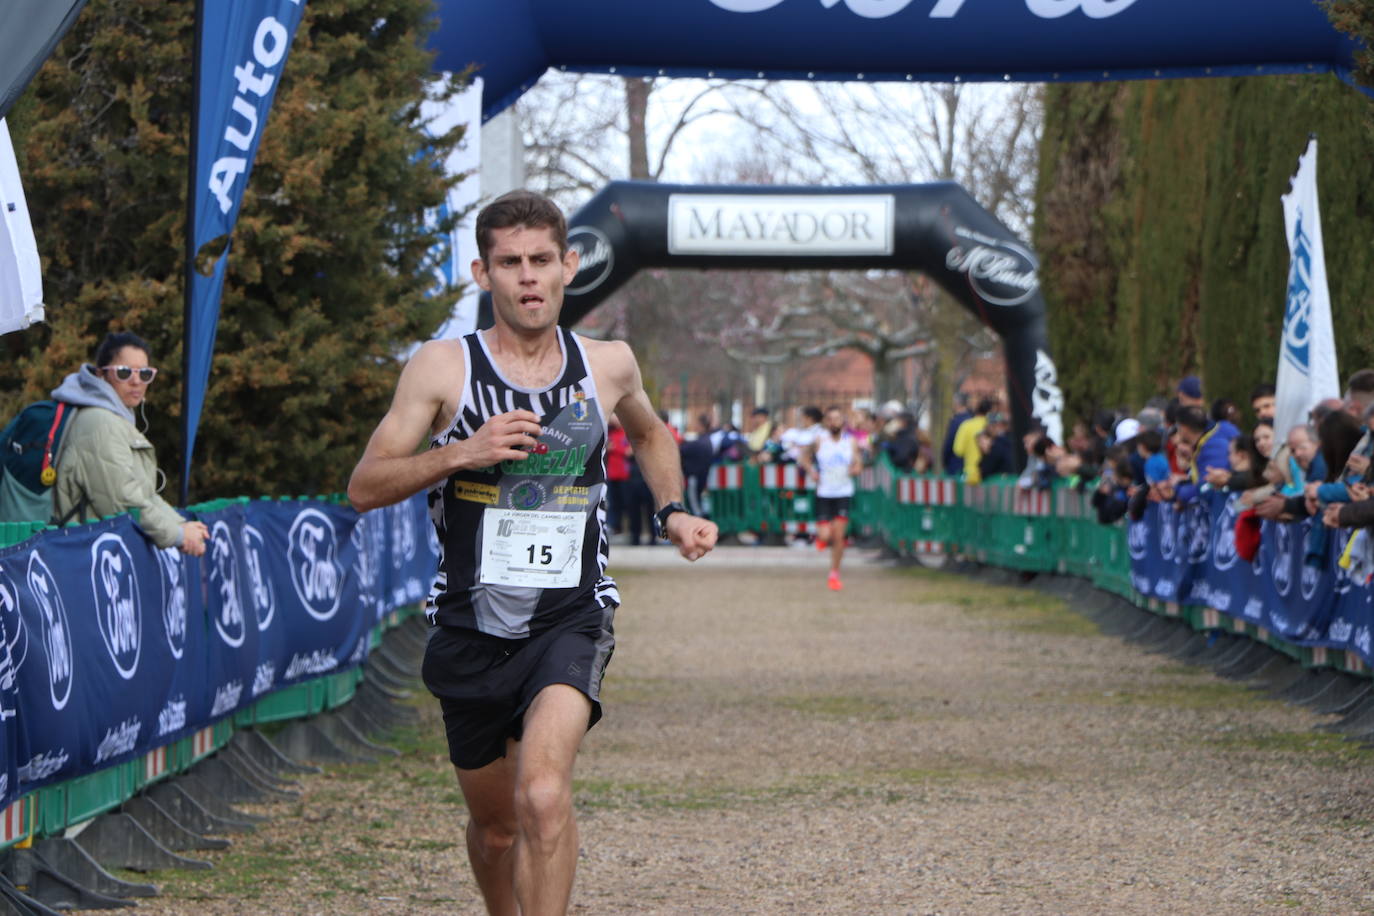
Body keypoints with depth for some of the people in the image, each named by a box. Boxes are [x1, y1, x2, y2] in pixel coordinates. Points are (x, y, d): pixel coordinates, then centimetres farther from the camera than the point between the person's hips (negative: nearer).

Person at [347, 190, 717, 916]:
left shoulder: (609, 365, 4)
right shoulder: (441, 369, -4)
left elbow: (649, 433, 28)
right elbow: (364, 487, -8)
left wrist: (671, 511, 12)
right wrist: (461, 453, -21)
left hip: (571, 619, -1)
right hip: (470, 628, 1)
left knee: (543, 794, -26)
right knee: (495, 824, 15)